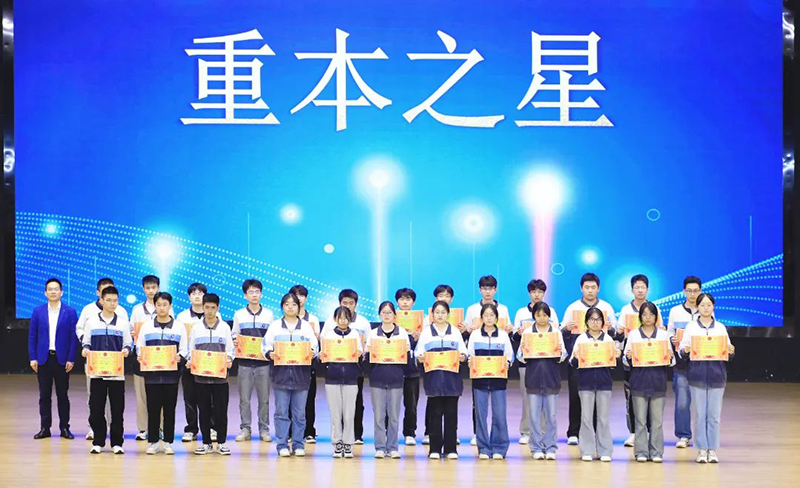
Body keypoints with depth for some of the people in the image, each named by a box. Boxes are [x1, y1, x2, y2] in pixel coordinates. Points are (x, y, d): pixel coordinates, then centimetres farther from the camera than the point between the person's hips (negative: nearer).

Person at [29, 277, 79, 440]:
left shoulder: (70, 312, 1)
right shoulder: (38, 311, 6)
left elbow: (74, 337, -1)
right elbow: (32, 336, 6)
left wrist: (71, 359, -7)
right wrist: (33, 358, -1)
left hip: (62, 359, -1)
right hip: (43, 358, 1)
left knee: (62, 395, 3)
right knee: (44, 395, 4)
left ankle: (64, 428, 9)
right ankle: (45, 428, 10)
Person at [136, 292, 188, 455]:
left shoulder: (179, 327, 6)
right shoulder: (146, 326, 9)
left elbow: (184, 349, 4)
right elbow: (139, 347, 9)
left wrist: (179, 358, -17)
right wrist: (140, 357, -12)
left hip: (171, 374, 0)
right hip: (151, 374, 0)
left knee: (170, 409, 3)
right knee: (153, 408, 2)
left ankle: (168, 442, 10)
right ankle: (152, 442, 9)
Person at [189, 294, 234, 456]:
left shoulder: (224, 327, 4)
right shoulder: (196, 328, 7)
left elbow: (230, 349, 5)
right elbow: (191, 350, 9)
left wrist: (229, 360, -14)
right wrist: (190, 362, -10)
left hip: (220, 375, -1)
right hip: (200, 376, 1)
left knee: (221, 410, 0)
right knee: (204, 410, 5)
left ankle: (222, 442, 8)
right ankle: (206, 442, 13)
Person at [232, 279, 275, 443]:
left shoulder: (268, 314, 8)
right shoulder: (239, 314, 8)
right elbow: (234, 334, 12)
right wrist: (235, 341, -9)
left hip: (263, 361, 0)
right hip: (245, 361, 0)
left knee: (264, 397, 2)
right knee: (244, 397, 1)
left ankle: (264, 429, 8)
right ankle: (245, 429, 8)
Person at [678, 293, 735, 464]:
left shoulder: (720, 327, 12)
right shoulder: (691, 327, 8)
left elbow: (728, 351, 12)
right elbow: (682, 352, 5)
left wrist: (730, 352, -10)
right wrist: (685, 351, -16)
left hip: (717, 374, 1)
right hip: (697, 374, -1)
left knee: (714, 415, 0)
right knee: (699, 414, -1)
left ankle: (713, 449, 6)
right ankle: (702, 449, 5)